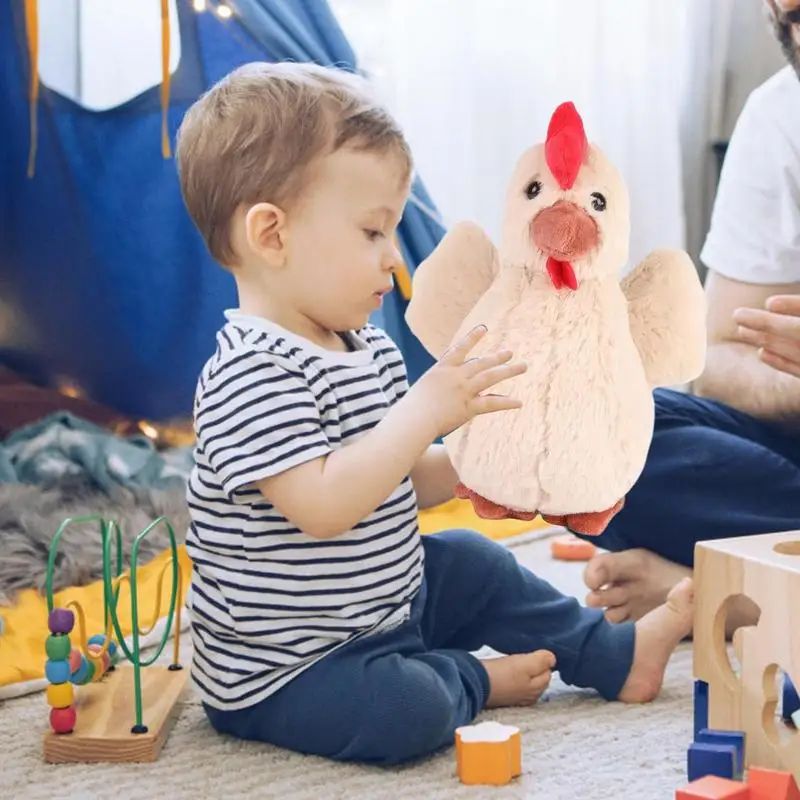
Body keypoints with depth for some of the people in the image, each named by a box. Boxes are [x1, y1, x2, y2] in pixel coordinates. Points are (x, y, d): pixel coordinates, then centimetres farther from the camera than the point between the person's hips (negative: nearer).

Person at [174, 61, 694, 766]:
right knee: (405, 709, -30)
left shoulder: (369, 348, 6)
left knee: (475, 563, 21)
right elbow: (323, 506, -36)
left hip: (383, 602, 10)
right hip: (277, 669, -10)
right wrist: (424, 412, -33)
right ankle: (471, 680, 3)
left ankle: (618, 655, 38)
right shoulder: (252, 373, -26)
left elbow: (399, 483, 13)